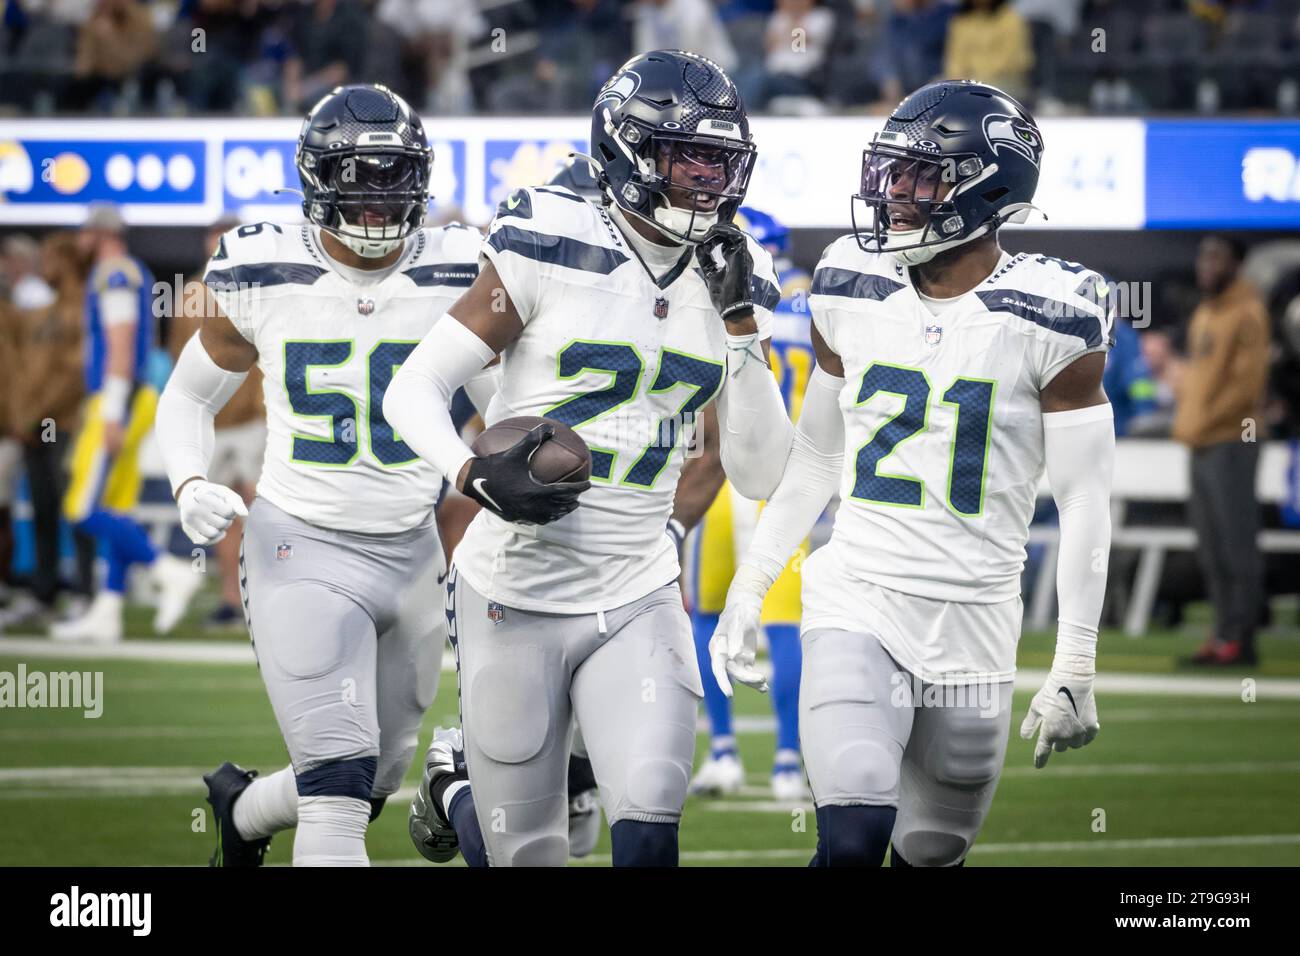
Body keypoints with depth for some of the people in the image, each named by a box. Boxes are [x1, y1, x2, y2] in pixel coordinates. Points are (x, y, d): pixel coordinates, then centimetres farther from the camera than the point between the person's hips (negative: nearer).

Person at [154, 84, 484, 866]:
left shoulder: (458, 280, -4)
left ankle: (242, 810, 47)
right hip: (304, 551, -4)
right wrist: (191, 486, -11)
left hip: (412, 556, 4)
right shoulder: (262, 279, -6)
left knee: (375, 783, 18)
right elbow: (188, 397, 7)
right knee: (339, 791, -17)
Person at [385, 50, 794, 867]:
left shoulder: (730, 282, 4)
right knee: (531, 857, 8)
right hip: (518, 597, -3)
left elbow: (759, 474, 2)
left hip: (637, 602, 3)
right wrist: (477, 476, -25)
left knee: (648, 835, -16)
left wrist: (742, 326, -7)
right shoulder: (552, 250, -10)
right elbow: (415, 388, -6)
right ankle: (459, 796, 41)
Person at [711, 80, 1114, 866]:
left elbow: (1085, 502, -5)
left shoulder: (1048, 320, -7)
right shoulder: (852, 293, 5)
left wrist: (1075, 669, -8)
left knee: (932, 855, 9)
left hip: (974, 621, -1)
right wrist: (748, 588, 16)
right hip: (857, 603, 1)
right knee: (852, 844, -19)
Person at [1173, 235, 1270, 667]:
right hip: (1200, 447, 9)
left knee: (1236, 545, -8)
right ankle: (1224, 634, 14)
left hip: (1231, 443, -9)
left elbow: (1247, 382, -16)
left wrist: (1205, 421, -16)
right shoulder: (1203, 315, 19)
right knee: (1212, 550, 10)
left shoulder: (1247, 312, -9)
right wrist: (1183, 418, 10)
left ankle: (1239, 638, -8)